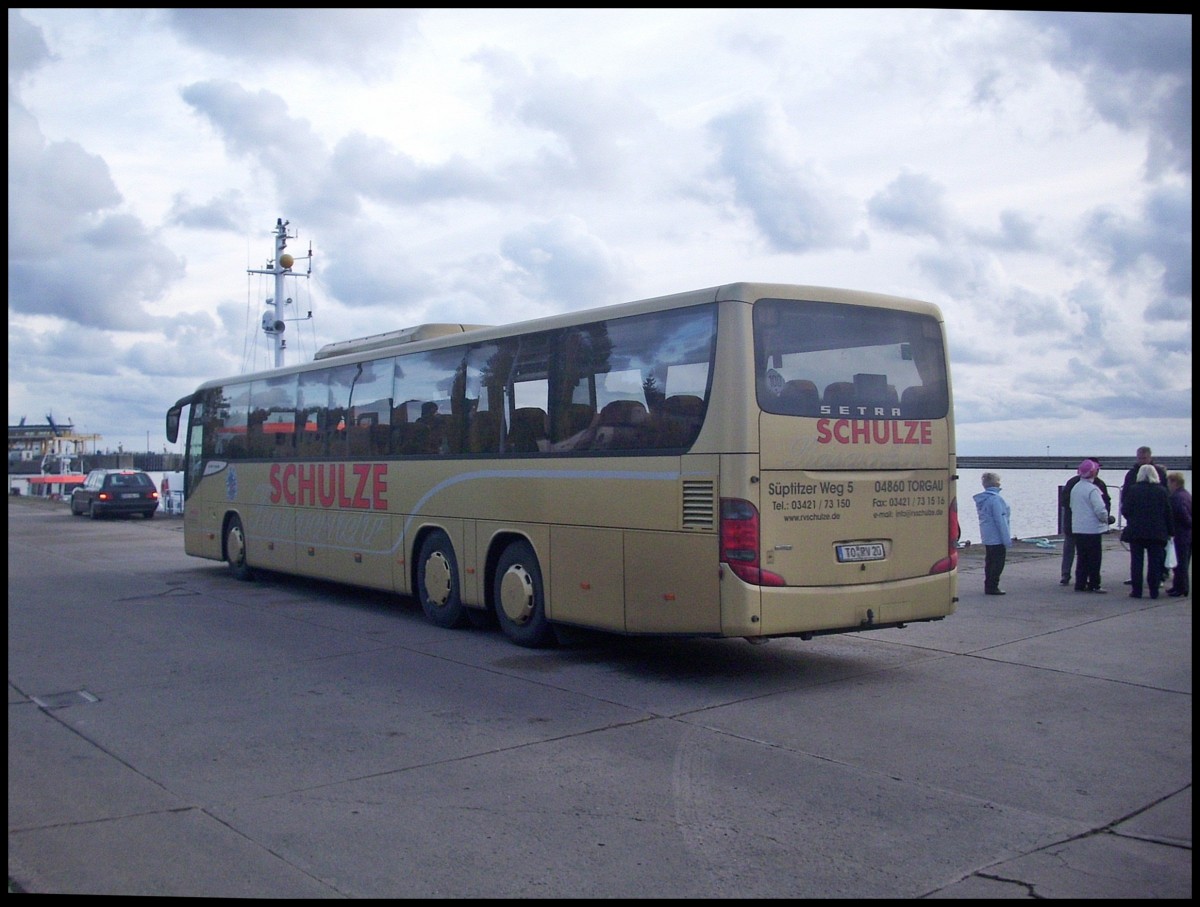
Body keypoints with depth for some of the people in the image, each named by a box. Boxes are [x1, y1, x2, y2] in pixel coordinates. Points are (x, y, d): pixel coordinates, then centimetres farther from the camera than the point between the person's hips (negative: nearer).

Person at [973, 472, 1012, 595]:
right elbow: (1000, 520, -20)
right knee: (998, 562, -1)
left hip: (986, 537, 9)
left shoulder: (981, 499, 9)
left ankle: (988, 586, 20)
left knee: (989, 561, 15)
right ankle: (992, 587, 0)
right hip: (997, 538, -9)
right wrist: (1007, 539, -15)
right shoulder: (995, 499, -20)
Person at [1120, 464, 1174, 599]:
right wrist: (1170, 531, 9)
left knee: (1136, 562, 5)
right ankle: (1154, 591, 9)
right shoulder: (1162, 491, -1)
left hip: (1136, 532, -1)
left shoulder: (1133, 490, -6)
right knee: (1155, 562, 7)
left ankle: (1136, 591, 5)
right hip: (1157, 532, 1)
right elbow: (1168, 514, 2)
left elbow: (1125, 511, -5)